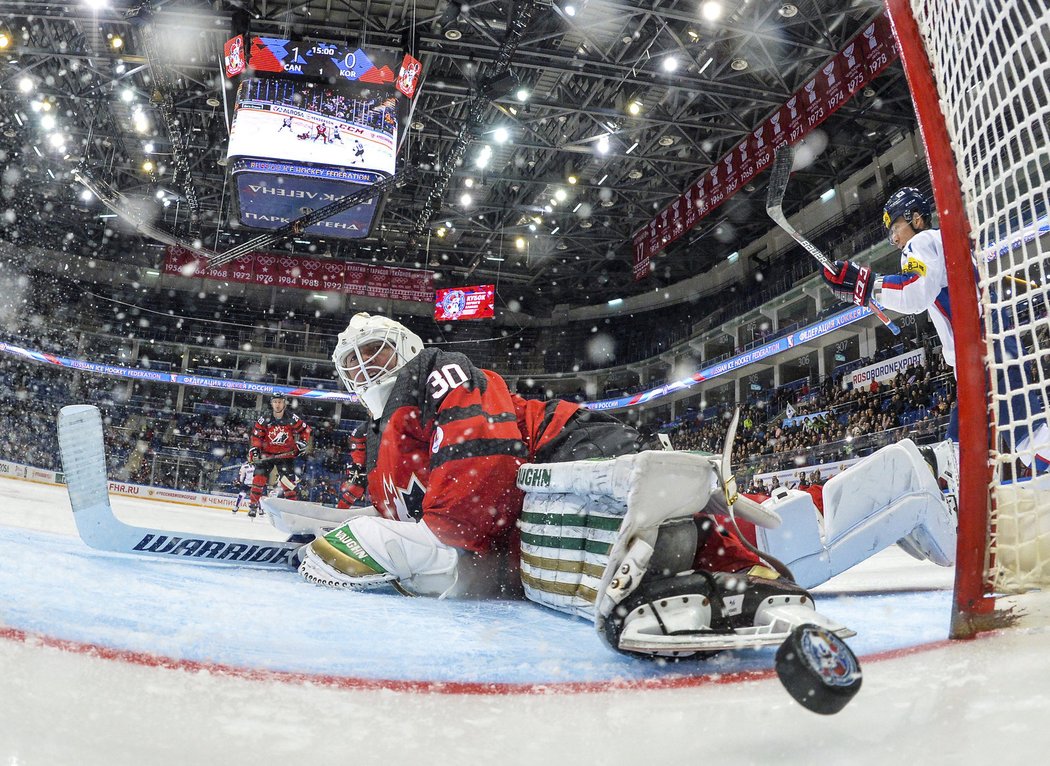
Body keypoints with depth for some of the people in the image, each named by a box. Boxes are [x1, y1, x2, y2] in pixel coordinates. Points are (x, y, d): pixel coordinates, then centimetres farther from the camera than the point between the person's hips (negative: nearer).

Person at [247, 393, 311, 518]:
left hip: (285, 454, -1)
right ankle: (253, 505, 1)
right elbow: (256, 435, -3)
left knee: (288, 480, -8)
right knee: (259, 478, -8)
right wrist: (253, 449, -14)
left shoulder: (292, 419, -8)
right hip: (267, 454, 1)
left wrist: (303, 442, -6)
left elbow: (305, 429, 4)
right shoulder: (264, 420, -7)